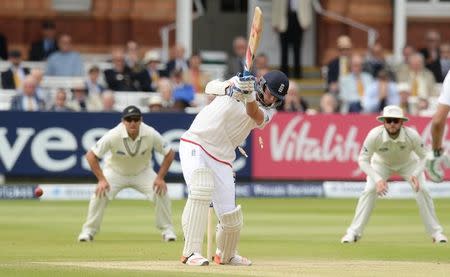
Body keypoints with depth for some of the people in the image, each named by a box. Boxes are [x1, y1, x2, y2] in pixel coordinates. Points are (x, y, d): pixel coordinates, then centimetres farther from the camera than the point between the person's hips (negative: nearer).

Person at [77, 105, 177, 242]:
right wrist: (101, 179, -27)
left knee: (161, 192, -19)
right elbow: (90, 155, -23)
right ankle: (88, 231, -6)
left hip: (142, 172, 1)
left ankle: (167, 230, 0)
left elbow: (170, 153, -13)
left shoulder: (151, 134, -26)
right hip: (115, 171, -1)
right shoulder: (113, 135, -31)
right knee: (100, 193, -24)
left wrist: (160, 178, -20)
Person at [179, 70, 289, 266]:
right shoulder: (239, 81, 3)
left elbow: (254, 114, -20)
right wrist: (229, 88, -26)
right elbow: (210, 87, -6)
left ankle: (226, 255, 31)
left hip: (221, 159, 3)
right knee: (201, 190, -29)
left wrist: (249, 94, -39)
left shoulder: (267, 112, 2)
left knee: (231, 219, -1)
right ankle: (191, 252, -29)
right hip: (195, 144, -3)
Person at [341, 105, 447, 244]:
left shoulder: (412, 135, -34)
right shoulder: (374, 135, -36)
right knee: (369, 191, -19)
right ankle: (353, 232, -9)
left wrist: (416, 175, -38)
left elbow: (424, 157, -20)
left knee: (422, 190, -16)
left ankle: (436, 232, -2)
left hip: (408, 163, 0)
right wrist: (377, 179, -41)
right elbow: (363, 160, -28)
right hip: (382, 163, 0)